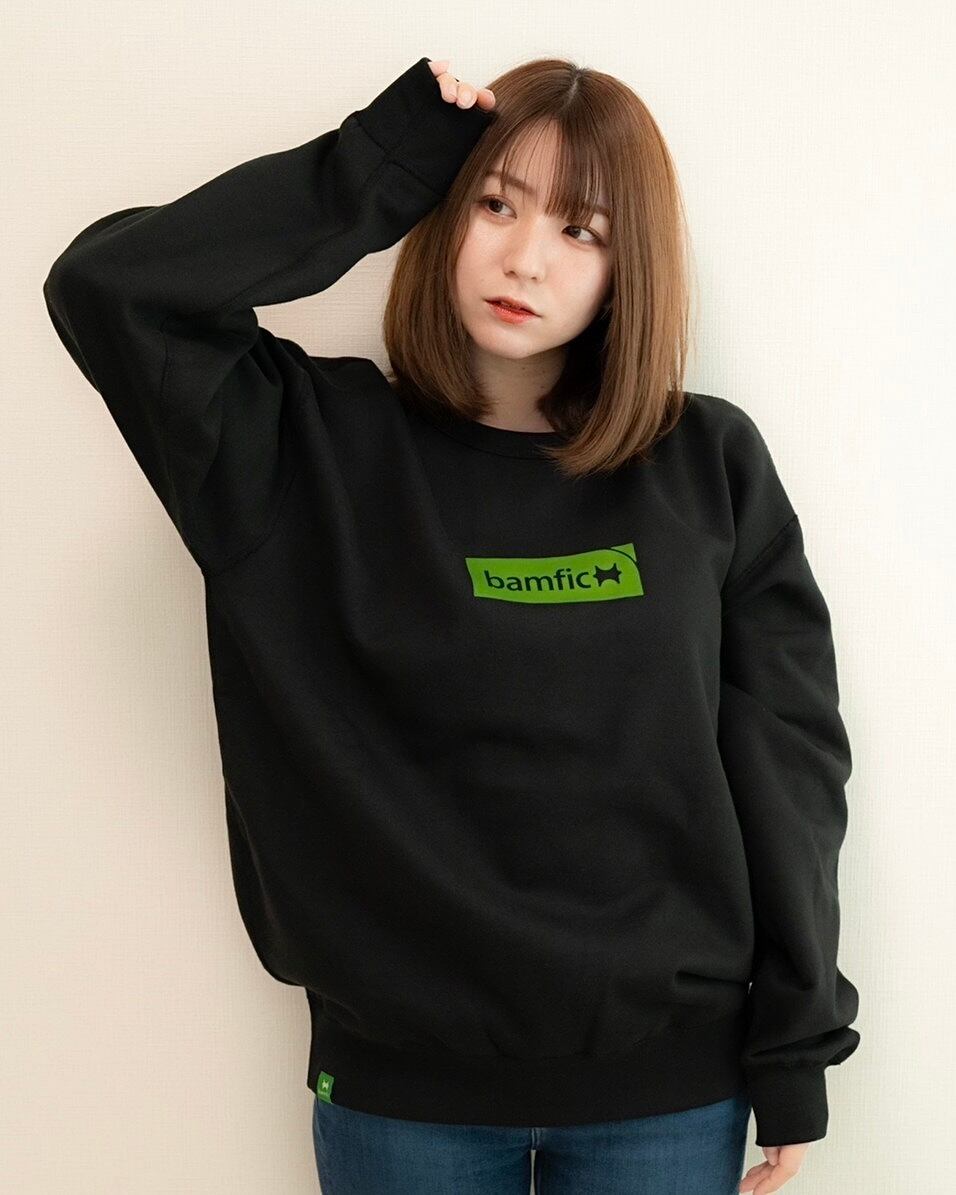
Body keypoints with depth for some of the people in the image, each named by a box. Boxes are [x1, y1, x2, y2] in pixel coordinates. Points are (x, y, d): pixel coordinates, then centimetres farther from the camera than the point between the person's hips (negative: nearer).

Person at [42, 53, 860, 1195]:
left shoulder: (711, 466, -2)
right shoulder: (318, 445, -4)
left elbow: (786, 768, -1)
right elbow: (105, 288, -16)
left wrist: (795, 1060, 0)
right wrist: (378, 170, -14)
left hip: (667, 1083, 1)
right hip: (401, 1079, 0)